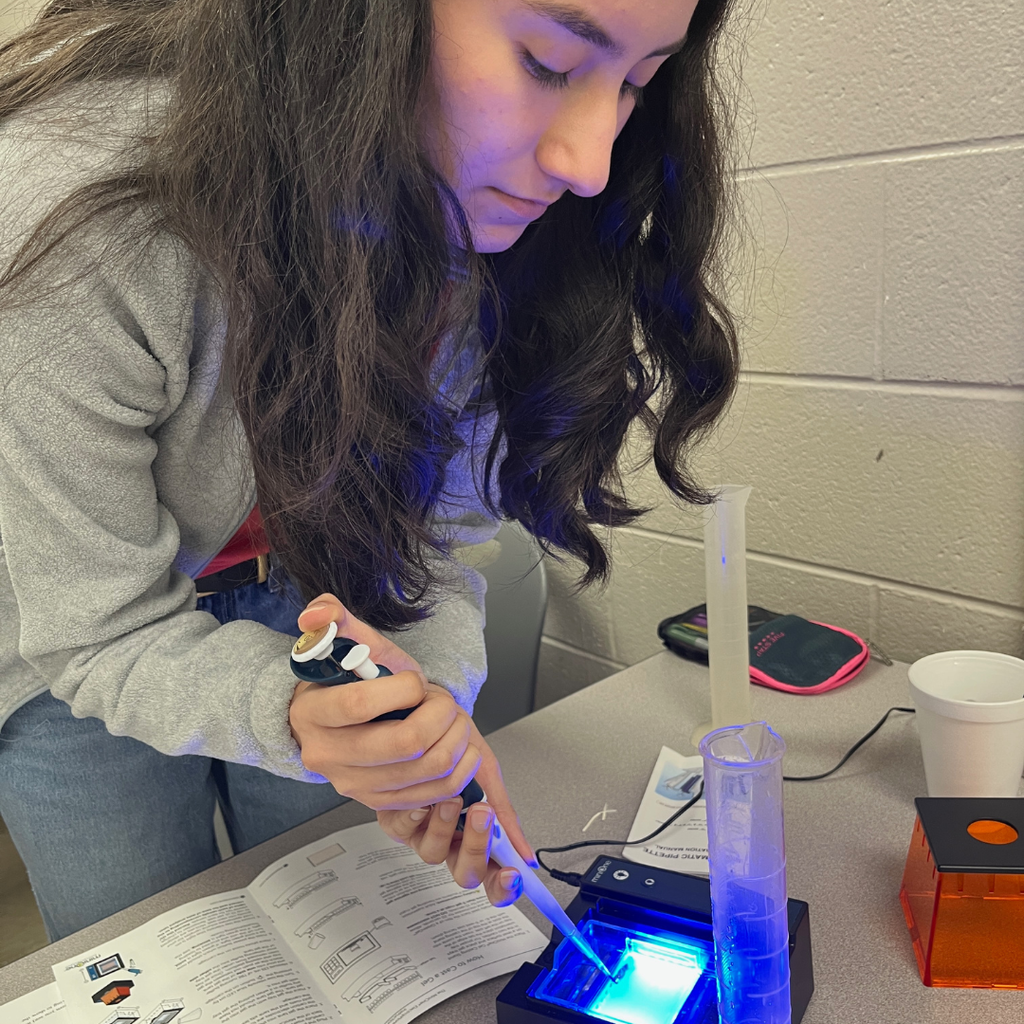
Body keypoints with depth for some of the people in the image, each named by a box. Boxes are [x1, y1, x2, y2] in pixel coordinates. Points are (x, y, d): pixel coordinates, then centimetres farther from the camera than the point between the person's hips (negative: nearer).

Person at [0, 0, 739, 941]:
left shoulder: (480, 199, -21)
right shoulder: (77, 213, -37)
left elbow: (432, 528, -12)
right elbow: (101, 637, -27)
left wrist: (432, 689, -31)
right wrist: (290, 710, -46)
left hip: (313, 600, 3)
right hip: (81, 651, -2)